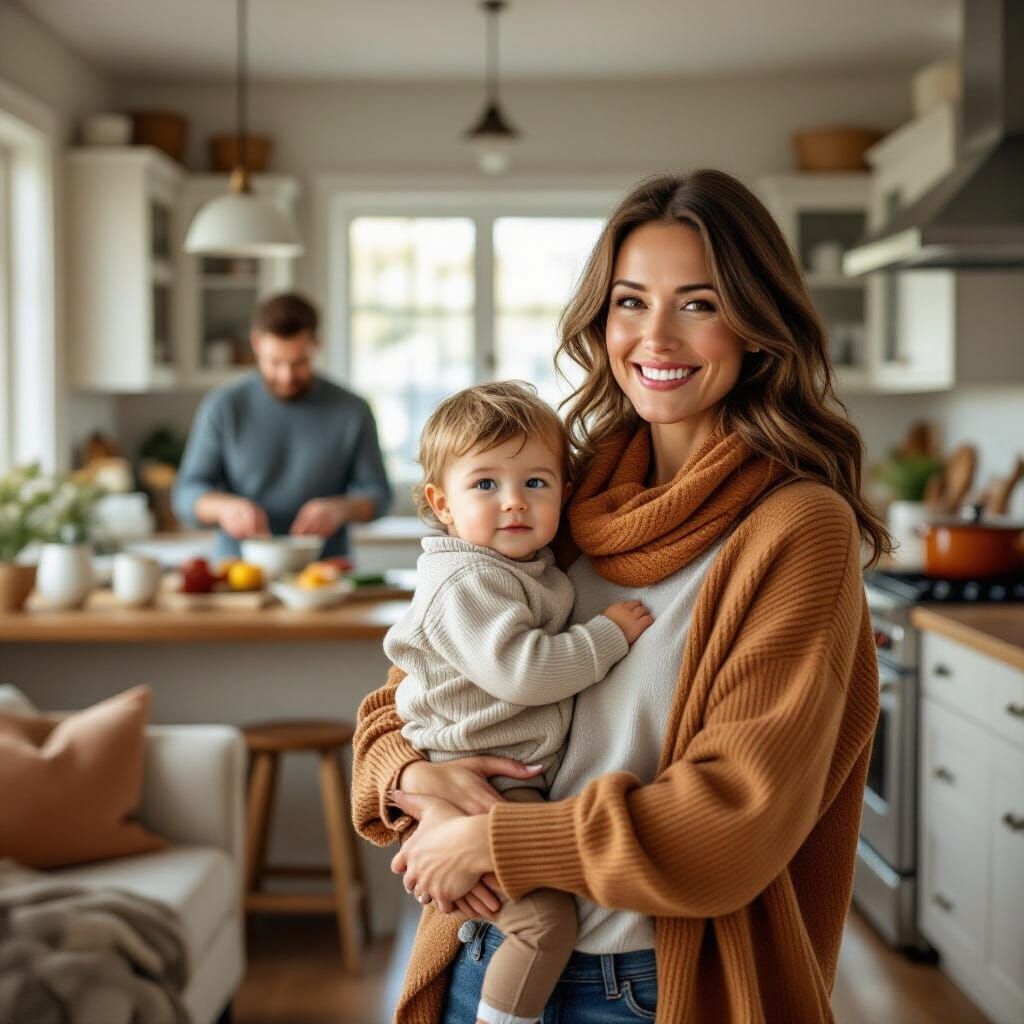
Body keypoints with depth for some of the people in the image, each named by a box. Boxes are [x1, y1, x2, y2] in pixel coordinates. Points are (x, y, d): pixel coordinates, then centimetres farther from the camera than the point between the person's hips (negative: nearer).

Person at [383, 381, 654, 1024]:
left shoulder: (537, 571, 11)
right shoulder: (467, 583, -19)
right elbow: (520, 669, -31)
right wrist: (609, 634, -21)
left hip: (525, 781, 10)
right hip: (475, 786, -10)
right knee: (547, 919, -18)